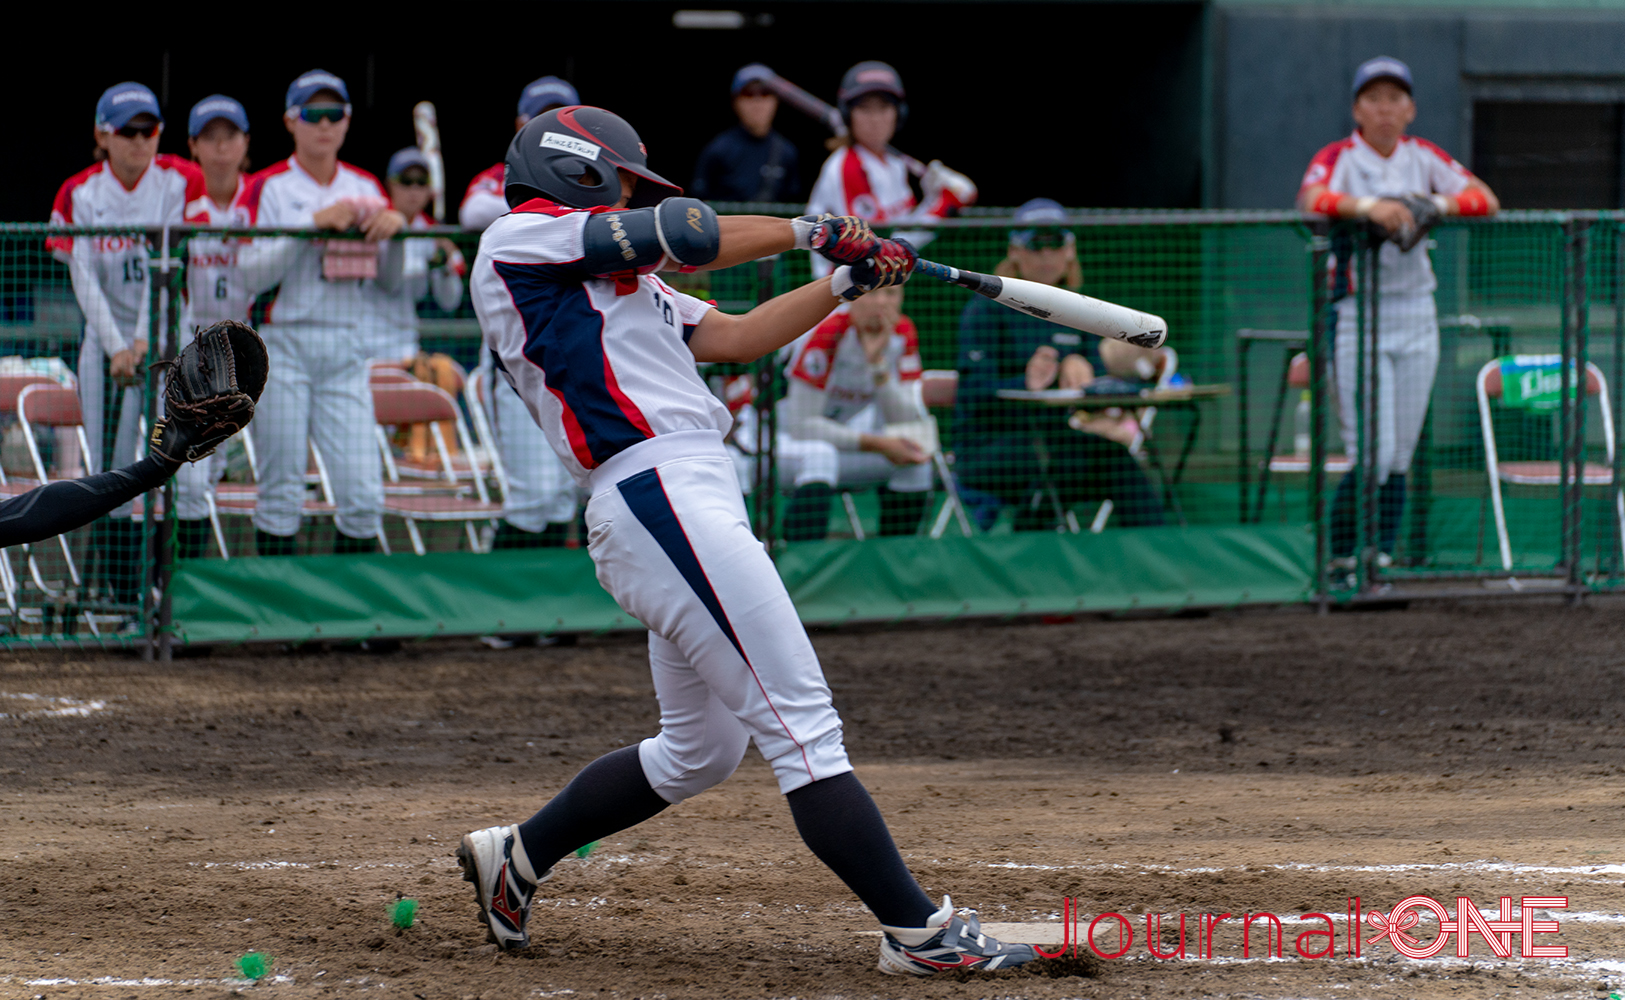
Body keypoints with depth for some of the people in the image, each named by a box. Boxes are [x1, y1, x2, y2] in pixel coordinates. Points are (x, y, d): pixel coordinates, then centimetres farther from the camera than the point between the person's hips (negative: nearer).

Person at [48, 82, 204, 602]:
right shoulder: (79, 193, 0)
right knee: (109, 468, -2)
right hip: (106, 341, 2)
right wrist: (116, 347, -15)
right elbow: (84, 279, -4)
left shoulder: (181, 183, -4)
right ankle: (121, 591, 4)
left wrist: (146, 340, -17)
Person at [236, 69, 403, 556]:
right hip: (284, 346, -3)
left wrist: (395, 227, -7)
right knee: (281, 492, -3)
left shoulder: (365, 188, 14)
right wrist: (313, 225, -17)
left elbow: (390, 278, 12)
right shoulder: (267, 188, 2)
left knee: (364, 496, -6)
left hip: (345, 351, 3)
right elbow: (253, 274, -10)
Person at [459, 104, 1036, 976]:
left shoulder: (614, 281, 27)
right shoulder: (520, 240, -1)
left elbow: (736, 337, 25)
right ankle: (916, 930, -16)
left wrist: (847, 283, 17)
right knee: (801, 727, -13)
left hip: (688, 504, 11)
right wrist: (811, 232, 7)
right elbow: (688, 236, -6)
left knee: (698, 751, 19)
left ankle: (516, 857, 29)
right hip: (659, 500, -11)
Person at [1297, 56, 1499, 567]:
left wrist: (1435, 204, -22)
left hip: (1416, 317, 4)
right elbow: (1312, 199, -28)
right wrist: (1368, 207, -45)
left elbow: (1486, 199, -3)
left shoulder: (1423, 157, 8)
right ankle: (1339, 557, 2)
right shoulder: (1338, 158, -5)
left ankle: (1382, 555, 15)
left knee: (1400, 457, 6)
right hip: (1357, 318, -4)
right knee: (1372, 454, -12)